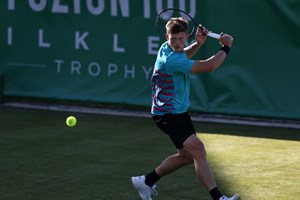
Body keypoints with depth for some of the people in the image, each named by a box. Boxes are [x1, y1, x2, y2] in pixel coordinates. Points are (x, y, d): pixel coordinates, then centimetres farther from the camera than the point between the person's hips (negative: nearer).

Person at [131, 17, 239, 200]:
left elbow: (184, 56, 29)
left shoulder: (167, 48, 2)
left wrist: (198, 44, 9)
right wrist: (226, 47, -11)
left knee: (186, 156, 18)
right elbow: (208, 66, -25)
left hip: (179, 112, 11)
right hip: (168, 115, -11)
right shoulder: (170, 60, -28)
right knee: (197, 149, -24)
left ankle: (146, 181, 32)